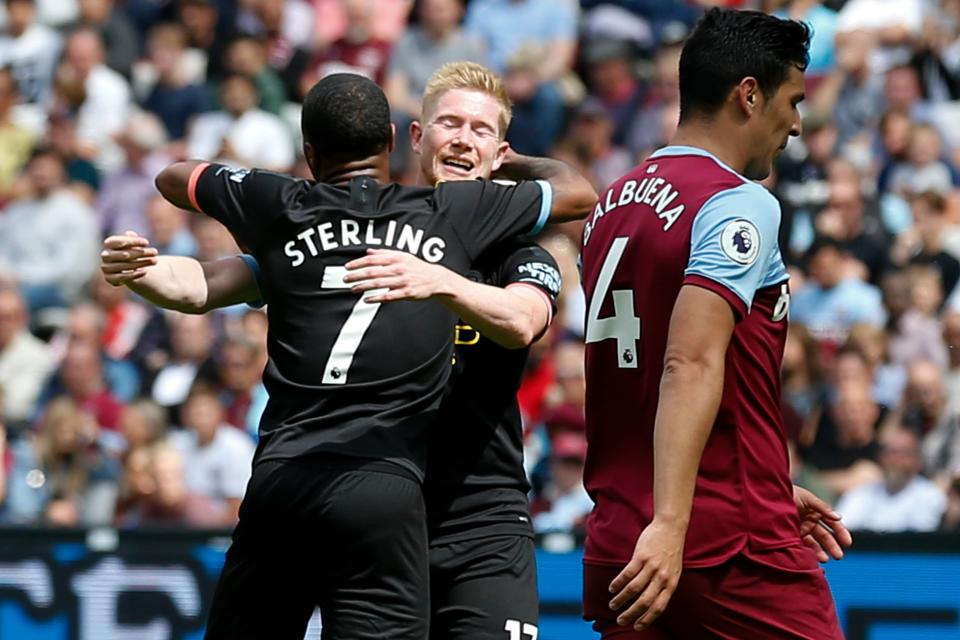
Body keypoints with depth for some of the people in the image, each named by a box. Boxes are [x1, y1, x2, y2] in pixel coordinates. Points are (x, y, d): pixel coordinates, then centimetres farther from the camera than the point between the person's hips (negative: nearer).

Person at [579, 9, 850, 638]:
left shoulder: (612, 205, 16)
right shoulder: (741, 204, -10)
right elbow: (691, 367, -23)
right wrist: (669, 525, -32)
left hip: (618, 544, 8)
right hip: (738, 553, -8)